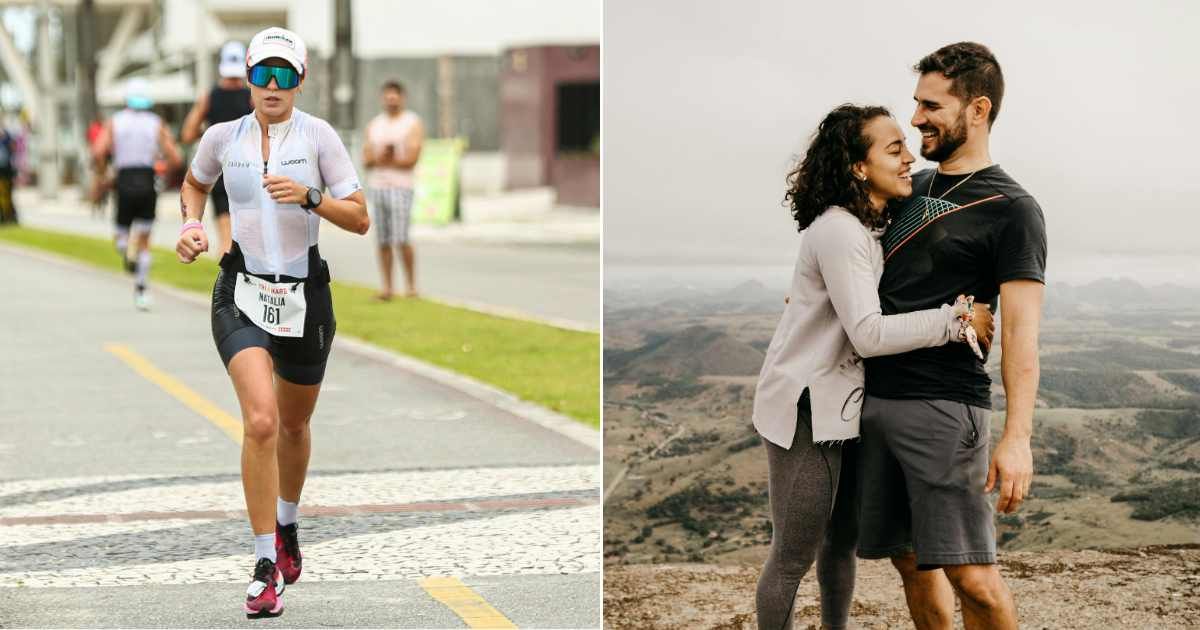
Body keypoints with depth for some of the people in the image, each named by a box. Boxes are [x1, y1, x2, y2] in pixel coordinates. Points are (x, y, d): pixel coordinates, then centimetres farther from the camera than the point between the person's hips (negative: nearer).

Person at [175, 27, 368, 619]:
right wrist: (192, 224, 5)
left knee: (294, 424, 18)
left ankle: (286, 526, 48)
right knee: (261, 421, -20)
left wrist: (310, 197, -22)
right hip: (242, 295, -1)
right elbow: (194, 183, 24)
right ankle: (266, 565, -15)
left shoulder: (318, 135, -5)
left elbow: (360, 219, -6)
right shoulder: (222, 137, 1)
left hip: (305, 297, 1)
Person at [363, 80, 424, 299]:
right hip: (376, 186, 4)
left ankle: (411, 284, 1)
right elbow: (366, 159, 9)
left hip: (401, 187, -4)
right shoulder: (374, 125, 15)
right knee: (383, 241, 2)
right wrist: (380, 156, -12)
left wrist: (383, 160, -7)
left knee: (400, 240, -13)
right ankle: (387, 287, 6)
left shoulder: (413, 123, 1)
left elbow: (412, 158, -9)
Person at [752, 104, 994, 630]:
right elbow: (869, 334, -26)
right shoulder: (839, 231, -21)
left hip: (843, 407, 10)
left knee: (842, 541, 18)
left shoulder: (872, 227, 10)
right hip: (806, 408, -10)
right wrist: (955, 319, -22)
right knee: (795, 555, -2)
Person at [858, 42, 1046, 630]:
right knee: (910, 562, 9)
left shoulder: (1011, 210, -6)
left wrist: (1017, 436, -22)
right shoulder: (913, 189, 17)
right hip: (876, 400, 7)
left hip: (944, 407, -7)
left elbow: (1020, 329, -14)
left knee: (972, 577, -12)